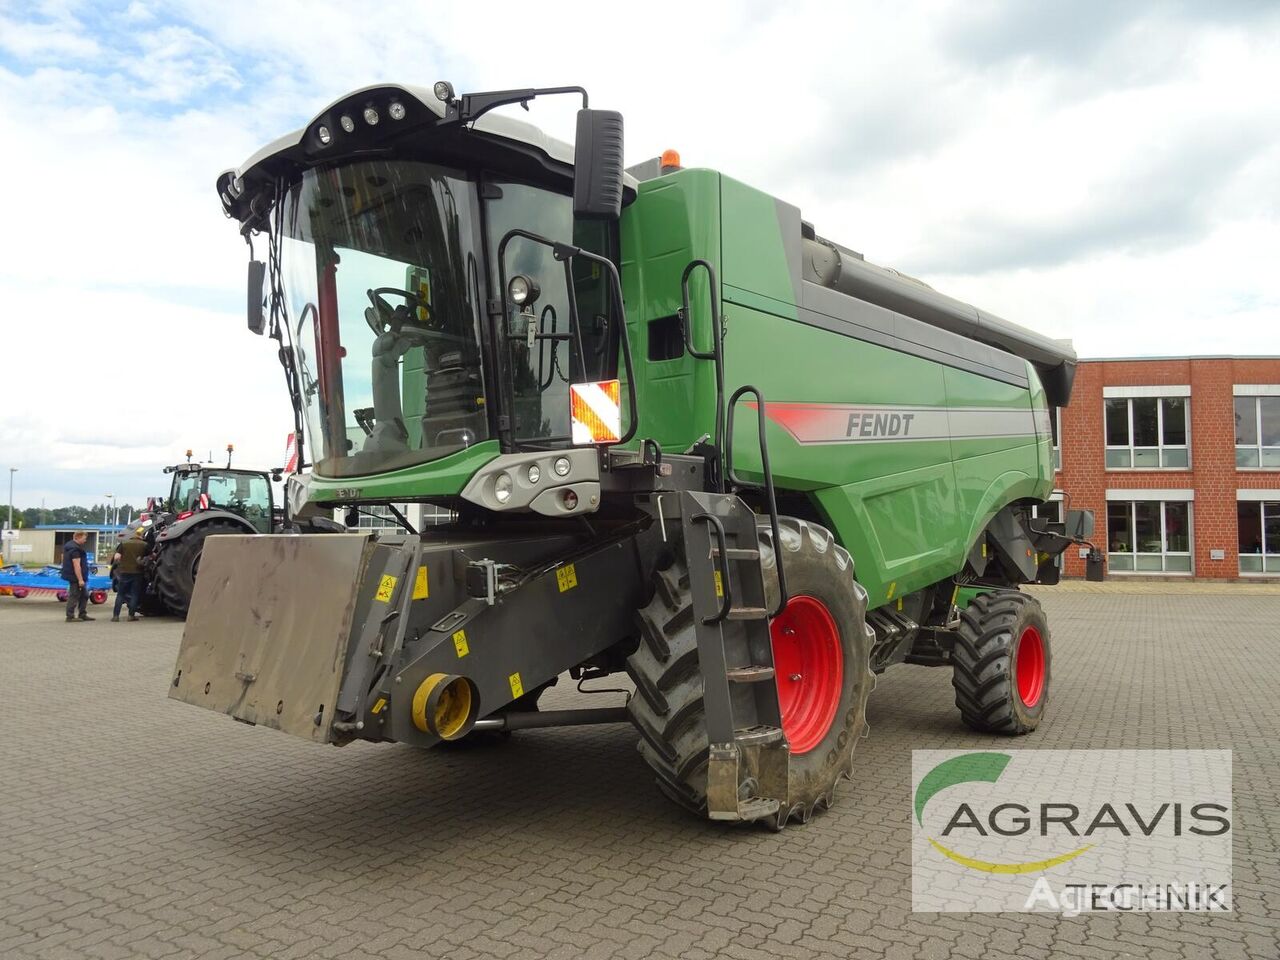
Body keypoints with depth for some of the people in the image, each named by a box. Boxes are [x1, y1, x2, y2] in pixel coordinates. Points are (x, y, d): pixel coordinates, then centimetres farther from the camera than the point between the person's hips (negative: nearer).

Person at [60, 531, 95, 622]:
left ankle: (83, 614, 21)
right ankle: (70, 617, 0)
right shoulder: (75, 549, -20)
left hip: (72, 576, 11)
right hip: (75, 577, -11)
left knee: (84, 595, 16)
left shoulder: (69, 546, 14)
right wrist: (80, 579, -25)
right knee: (74, 596, -5)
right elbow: (76, 565, -25)